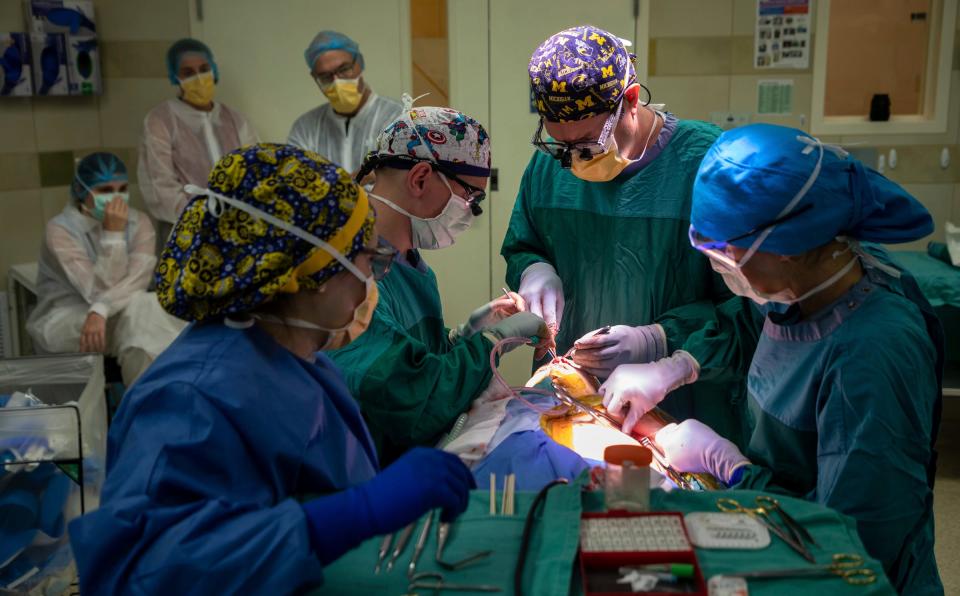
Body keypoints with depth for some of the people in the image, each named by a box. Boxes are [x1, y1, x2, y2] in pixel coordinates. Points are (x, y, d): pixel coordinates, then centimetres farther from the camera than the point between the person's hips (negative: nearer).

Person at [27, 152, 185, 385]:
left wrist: (100, 310, -35)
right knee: (141, 305, -29)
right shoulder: (60, 230, -14)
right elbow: (100, 291, -23)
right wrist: (113, 234, -26)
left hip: (123, 318, 4)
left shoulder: (139, 222, -3)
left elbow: (137, 281, -19)